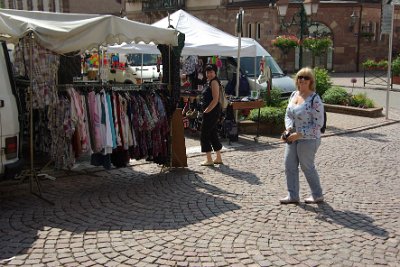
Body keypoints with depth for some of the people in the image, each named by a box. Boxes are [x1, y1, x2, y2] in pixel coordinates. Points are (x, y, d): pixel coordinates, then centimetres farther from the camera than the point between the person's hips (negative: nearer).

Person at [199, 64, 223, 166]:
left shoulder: (214, 82, -13)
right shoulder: (209, 82, 16)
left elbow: (215, 100, -20)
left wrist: (206, 111, -18)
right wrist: (205, 111, 14)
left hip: (212, 112, -10)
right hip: (210, 112, 10)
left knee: (204, 135, -5)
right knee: (213, 134, 14)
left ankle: (209, 160, 0)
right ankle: (218, 158, 22)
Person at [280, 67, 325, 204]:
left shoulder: (314, 99, -16)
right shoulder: (294, 94, 7)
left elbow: (318, 124, -17)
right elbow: (288, 114, 14)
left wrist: (299, 134, -20)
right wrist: (289, 128, -6)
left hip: (308, 139, -7)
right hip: (293, 138, 7)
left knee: (307, 167, 6)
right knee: (289, 166, 8)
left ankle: (317, 195, 26)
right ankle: (293, 196, 20)